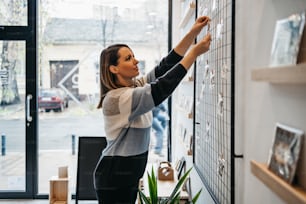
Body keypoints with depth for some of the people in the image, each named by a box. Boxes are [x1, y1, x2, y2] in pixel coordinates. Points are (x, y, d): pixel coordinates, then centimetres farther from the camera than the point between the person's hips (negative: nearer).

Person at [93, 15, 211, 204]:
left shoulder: (137, 87, 5)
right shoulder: (116, 98, -22)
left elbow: (165, 66, 1)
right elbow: (161, 89, -29)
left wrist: (193, 33, -7)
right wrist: (195, 52, -27)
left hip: (130, 175, 9)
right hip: (114, 178, -9)